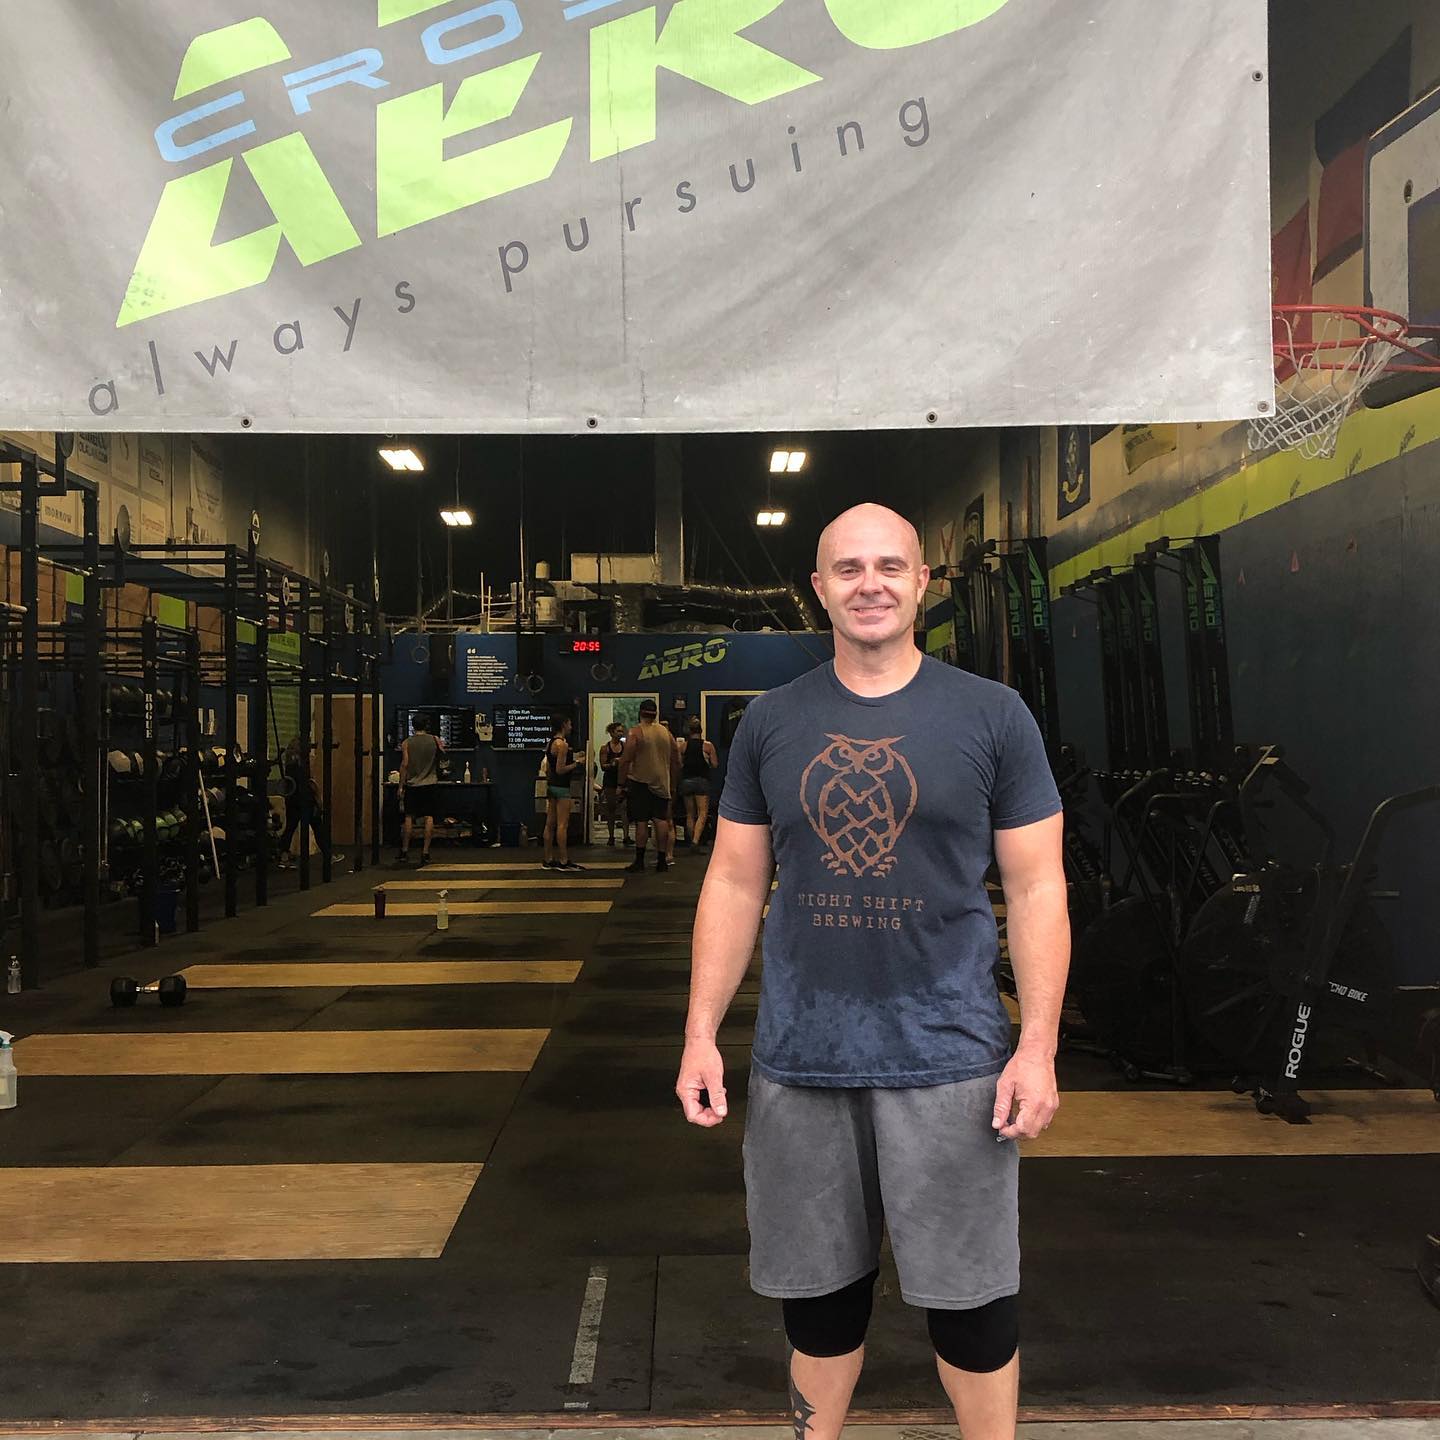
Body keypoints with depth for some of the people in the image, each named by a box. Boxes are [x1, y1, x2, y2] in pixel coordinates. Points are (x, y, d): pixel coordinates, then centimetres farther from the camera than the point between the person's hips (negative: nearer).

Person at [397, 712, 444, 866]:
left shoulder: (407, 743, -3)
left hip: (412, 785, 0)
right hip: (430, 784, 0)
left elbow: (404, 765, -6)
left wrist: (401, 786, -1)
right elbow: (442, 755, 13)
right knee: (429, 818, 1)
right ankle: (425, 853, -2)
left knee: (409, 818, 8)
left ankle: (404, 852, 11)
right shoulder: (435, 740, -2)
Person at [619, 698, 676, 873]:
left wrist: (622, 783, -3)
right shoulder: (666, 733, 8)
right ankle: (662, 860, 6)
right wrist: (672, 784, 22)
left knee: (641, 822, -2)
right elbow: (674, 761, 13)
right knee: (661, 819, 5)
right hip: (661, 783, 4)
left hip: (640, 782, -4)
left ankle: (639, 860, 1)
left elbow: (625, 761, -10)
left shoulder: (635, 733, -7)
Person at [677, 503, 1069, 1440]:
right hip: (799, 1056, 3)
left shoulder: (991, 715, -2)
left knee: (970, 1296, 8)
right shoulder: (772, 723, 4)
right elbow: (735, 885, 8)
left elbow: (1038, 888, -2)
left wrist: (1040, 1047, -9)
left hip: (946, 1056, -2)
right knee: (817, 1291, 15)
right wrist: (701, 1032, 2)